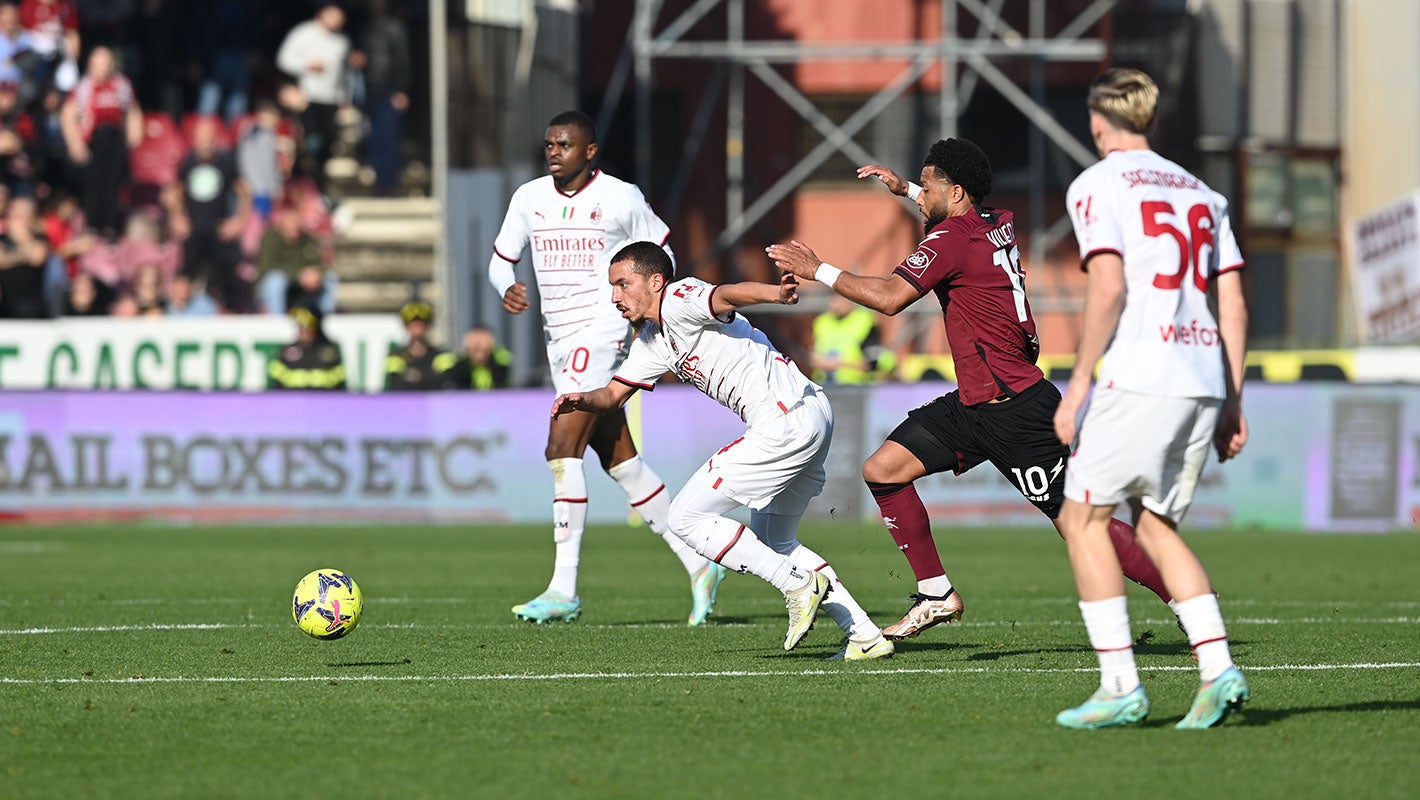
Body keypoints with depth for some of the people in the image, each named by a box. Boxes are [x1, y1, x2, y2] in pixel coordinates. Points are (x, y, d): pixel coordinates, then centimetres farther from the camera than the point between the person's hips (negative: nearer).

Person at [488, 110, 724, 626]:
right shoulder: (529, 198, 7)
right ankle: (697, 564, 19)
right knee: (620, 460, 9)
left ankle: (564, 590, -18)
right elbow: (501, 258, 16)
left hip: (601, 335, -7)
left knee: (562, 448, -17)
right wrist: (507, 290, -6)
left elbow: (661, 252, 8)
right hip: (559, 341, 7)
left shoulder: (621, 199, -5)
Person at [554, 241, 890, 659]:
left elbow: (727, 295, -30)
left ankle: (797, 584, -7)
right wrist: (580, 401, 4)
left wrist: (775, 293, -51)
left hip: (786, 418, -11)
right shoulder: (651, 340, 21)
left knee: (687, 518, -4)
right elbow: (613, 394, 27)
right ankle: (865, 635, 15)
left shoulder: (679, 300, -8)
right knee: (771, 541, 22)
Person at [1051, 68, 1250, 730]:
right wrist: (1232, 403, 16)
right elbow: (1233, 306, 14)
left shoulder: (1098, 185, 1)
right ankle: (1218, 670, 1)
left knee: (1083, 518, 3)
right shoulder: (1201, 194, 20)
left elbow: (1108, 290, -12)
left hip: (1140, 378, -6)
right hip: (1204, 379, 6)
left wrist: (1077, 385, -10)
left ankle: (1120, 686, -5)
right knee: (1156, 525, 16)